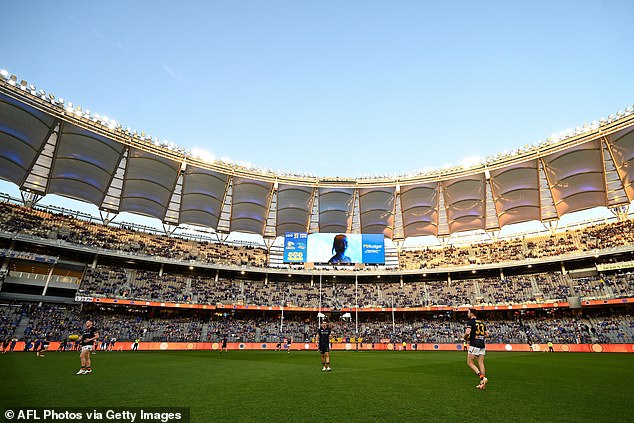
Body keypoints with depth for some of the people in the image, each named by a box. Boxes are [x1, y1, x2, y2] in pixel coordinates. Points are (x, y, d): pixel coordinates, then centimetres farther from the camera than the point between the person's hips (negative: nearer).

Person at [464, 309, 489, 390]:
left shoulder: (470, 321, -7)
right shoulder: (482, 323, 15)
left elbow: (467, 332, -18)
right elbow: (487, 334, 19)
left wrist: (465, 338, 1)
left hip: (474, 345, -7)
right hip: (482, 345, 7)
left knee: (470, 363, 1)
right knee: (481, 364, 8)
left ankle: (482, 377, -14)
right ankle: (482, 383, 7)